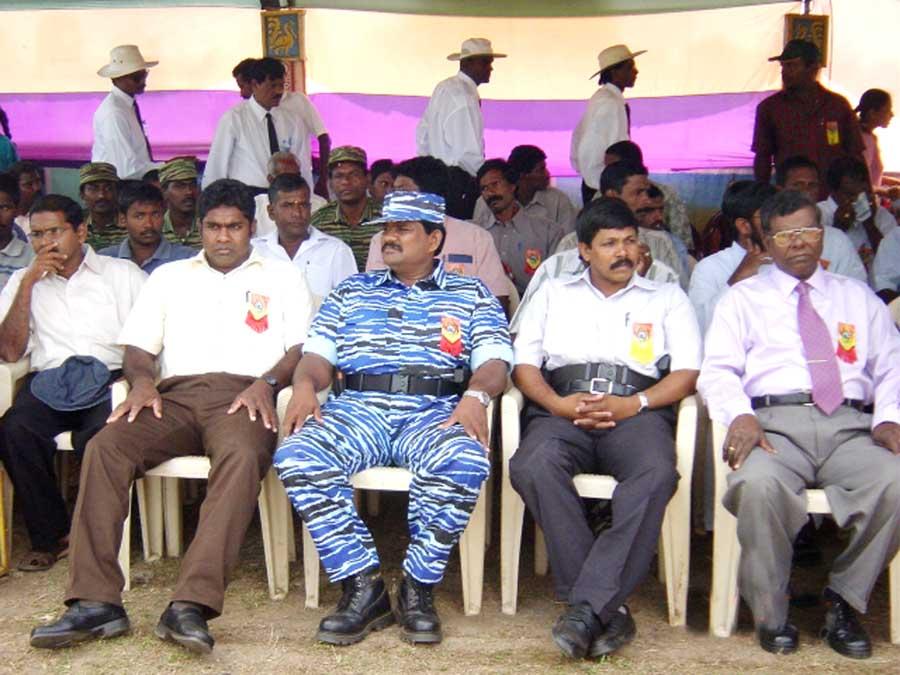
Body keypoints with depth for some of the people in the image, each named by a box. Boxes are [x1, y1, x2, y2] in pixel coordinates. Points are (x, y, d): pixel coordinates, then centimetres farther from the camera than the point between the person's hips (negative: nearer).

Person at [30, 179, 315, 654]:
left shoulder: (282, 276, 20)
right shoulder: (169, 276, 27)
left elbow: (302, 348, 8)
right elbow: (137, 344, 18)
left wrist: (267, 382, -11)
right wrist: (142, 379, -5)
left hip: (242, 395, -2)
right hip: (176, 394, 3)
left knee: (242, 455, -38)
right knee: (105, 447, -27)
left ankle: (191, 604, -45)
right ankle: (94, 602, -29)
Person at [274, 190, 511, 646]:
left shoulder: (471, 294, 18)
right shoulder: (351, 292, 25)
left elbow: (493, 359, 5)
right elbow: (318, 354, 16)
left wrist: (476, 395, -17)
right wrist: (305, 383, -8)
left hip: (434, 410, -2)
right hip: (358, 407, 2)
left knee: (463, 462, -37)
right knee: (296, 457, -29)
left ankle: (419, 587, -18)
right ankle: (363, 586, -20)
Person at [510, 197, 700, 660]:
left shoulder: (667, 298, 23)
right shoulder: (553, 293, 26)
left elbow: (687, 372, 10)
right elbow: (524, 364, 15)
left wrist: (632, 404, -8)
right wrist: (559, 404, -5)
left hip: (637, 412, 0)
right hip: (563, 412, 1)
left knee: (657, 472, -36)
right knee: (534, 464, -35)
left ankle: (587, 606, -36)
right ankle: (608, 608, -31)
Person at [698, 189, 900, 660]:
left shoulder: (859, 298, 27)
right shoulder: (743, 298, 19)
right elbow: (718, 370, 6)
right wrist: (739, 415, -16)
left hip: (849, 424, 2)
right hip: (774, 422, -2)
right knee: (758, 484, -37)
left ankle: (844, 601, -7)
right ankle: (770, 611, -13)